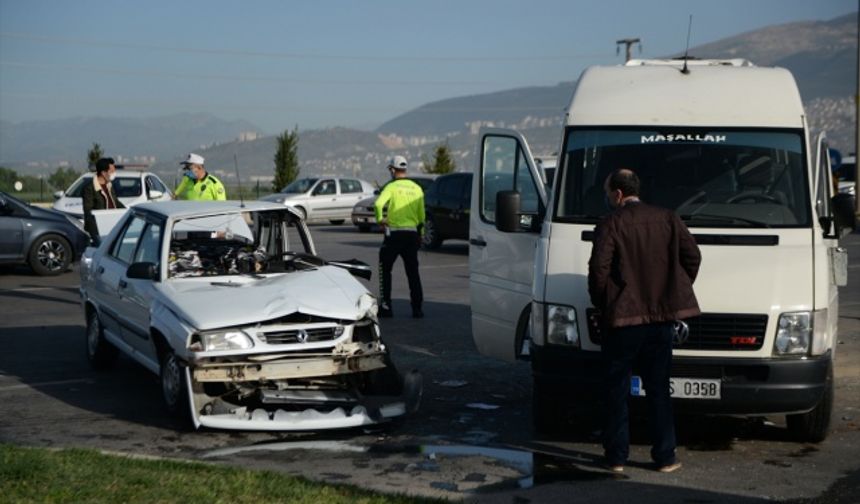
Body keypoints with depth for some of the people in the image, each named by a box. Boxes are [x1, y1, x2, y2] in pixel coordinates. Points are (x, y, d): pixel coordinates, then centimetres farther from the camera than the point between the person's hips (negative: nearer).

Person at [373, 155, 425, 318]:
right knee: (413, 272, 9)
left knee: (385, 270, 9)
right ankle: (417, 308, 4)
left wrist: (380, 219, -8)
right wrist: (421, 234, 17)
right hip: (412, 234, 4)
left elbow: (378, 204, -24)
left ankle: (386, 306, 6)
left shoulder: (391, 187, -7)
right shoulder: (417, 188, 6)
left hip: (394, 234, -4)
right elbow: (421, 215, 8)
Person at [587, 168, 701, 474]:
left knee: (617, 390, 8)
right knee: (658, 389, 11)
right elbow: (693, 256, 6)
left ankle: (616, 457, 11)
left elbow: (598, 270, -14)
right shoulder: (666, 219, 5)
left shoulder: (611, 225, -8)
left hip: (623, 319, -4)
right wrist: (675, 294, 16)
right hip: (662, 317, 4)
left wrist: (601, 304, 2)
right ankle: (665, 457, 12)